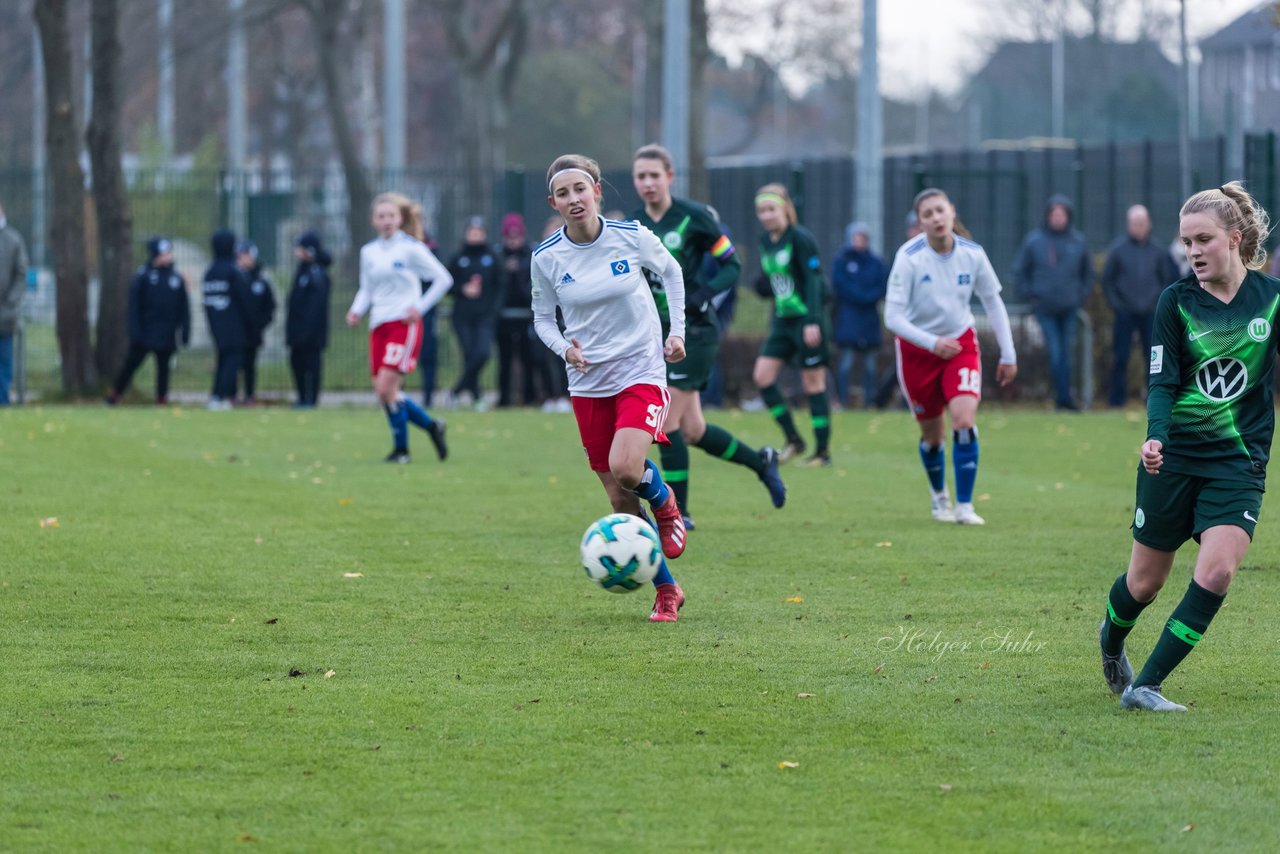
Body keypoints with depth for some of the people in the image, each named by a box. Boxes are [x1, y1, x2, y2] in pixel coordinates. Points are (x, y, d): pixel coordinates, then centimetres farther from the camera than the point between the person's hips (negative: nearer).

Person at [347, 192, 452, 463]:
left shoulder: (411, 249, -4)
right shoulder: (368, 252, 11)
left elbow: (443, 279, -1)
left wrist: (420, 307, -7)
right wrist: (357, 310, 0)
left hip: (404, 324, -6)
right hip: (378, 326, 6)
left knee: (387, 387, -17)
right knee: (383, 392, -1)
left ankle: (401, 448, -2)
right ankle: (431, 426, 19)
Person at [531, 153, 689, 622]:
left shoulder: (632, 236, -9)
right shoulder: (546, 258, -6)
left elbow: (671, 272, 11)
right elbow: (542, 318, 8)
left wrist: (677, 332, 5)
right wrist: (564, 348, -12)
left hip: (641, 371, -2)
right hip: (588, 382, 2)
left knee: (625, 469, -26)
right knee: (621, 501, 2)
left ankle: (665, 502, 10)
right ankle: (666, 591, 17)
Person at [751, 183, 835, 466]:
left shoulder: (800, 238, -12)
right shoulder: (766, 241, 10)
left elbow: (813, 280, -16)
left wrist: (813, 321, -22)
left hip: (806, 319, -8)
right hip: (782, 321, 8)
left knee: (813, 383, -4)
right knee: (762, 375, -1)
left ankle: (823, 451, 3)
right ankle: (793, 441, 8)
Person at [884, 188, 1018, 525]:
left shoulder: (972, 254, -11)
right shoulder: (909, 257, -20)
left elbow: (993, 303, 3)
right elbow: (893, 316, -21)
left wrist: (1008, 355, 3)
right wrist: (932, 343, -33)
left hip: (961, 343, 1)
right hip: (916, 348, -1)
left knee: (964, 419, -19)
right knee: (932, 433, 7)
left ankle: (964, 506, -11)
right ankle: (938, 495, 36)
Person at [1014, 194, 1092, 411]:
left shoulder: (1077, 241, 5)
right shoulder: (1033, 241, 0)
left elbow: (1087, 272, 17)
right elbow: (1020, 270, 9)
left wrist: (1081, 295, 6)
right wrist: (1030, 294, 0)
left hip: (1070, 308, 2)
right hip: (1045, 308, -2)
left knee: (1066, 352, 4)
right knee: (1055, 352, -9)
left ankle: (1062, 397, 10)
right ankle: (1064, 397, -7)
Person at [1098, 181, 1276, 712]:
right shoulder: (1176, 301, -5)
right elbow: (1162, 383, -9)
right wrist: (1155, 438, -25)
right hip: (1174, 457, 0)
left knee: (1217, 571, -20)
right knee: (1145, 583, 8)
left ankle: (1145, 686, -11)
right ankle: (1111, 640, 43)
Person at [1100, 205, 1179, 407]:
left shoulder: (1158, 251, 5)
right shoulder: (1118, 250, 0)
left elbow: (1167, 279, 12)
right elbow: (1107, 280, 5)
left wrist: (1159, 302, 1)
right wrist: (1115, 303, -5)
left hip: (1150, 313, 1)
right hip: (1125, 313, -1)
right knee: (1120, 358, -2)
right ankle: (1117, 399, 3)